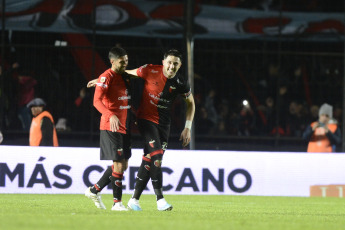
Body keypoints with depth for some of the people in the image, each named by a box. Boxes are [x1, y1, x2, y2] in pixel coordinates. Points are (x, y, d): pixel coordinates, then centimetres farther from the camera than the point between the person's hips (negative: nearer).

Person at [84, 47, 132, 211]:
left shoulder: (124, 77, 14)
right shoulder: (106, 77, -12)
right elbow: (97, 101, -24)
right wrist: (110, 116, -38)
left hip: (124, 127, 9)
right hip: (111, 127, -9)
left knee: (123, 165, 10)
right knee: (118, 164, -10)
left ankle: (94, 190, 23)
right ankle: (117, 202, -5)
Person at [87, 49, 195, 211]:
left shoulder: (181, 84, -5)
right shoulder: (150, 71, -12)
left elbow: (191, 103, 12)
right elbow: (127, 73, 3)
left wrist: (187, 128, 5)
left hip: (164, 124, 4)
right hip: (146, 119, -3)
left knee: (149, 160, 2)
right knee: (156, 156, -19)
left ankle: (134, 199, 10)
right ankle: (160, 199, -21)